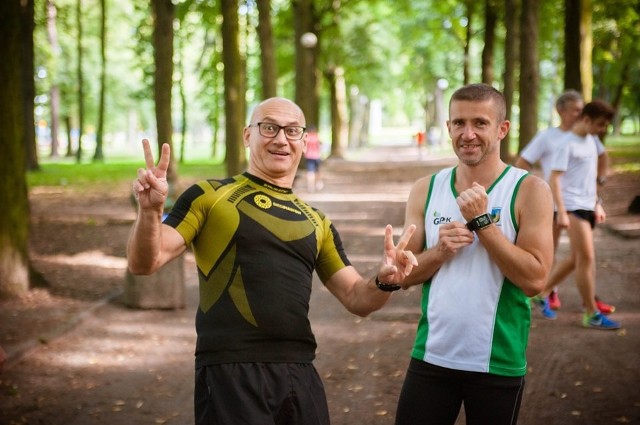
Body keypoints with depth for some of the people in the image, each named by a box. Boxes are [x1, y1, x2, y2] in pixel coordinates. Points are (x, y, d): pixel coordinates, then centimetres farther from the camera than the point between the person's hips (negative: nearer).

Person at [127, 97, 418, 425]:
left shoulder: (316, 223, 14)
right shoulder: (210, 197, 2)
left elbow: (356, 298, 16)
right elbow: (145, 263, -4)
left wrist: (384, 281, -6)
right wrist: (150, 211, -23)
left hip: (299, 375, 5)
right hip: (230, 373, -5)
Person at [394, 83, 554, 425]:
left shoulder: (529, 190, -7)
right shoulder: (425, 190, 3)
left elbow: (535, 279, -16)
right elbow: (404, 275, 4)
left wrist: (482, 221, -19)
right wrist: (440, 251, -15)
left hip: (499, 364, -2)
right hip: (431, 357, 3)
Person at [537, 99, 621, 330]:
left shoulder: (591, 141, 13)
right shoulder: (567, 144, -12)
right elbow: (554, 179, -16)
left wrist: (597, 204, 19)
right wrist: (562, 213, -21)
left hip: (588, 207, 9)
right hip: (573, 207, -9)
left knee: (576, 258, 13)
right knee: (587, 258, -8)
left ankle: (542, 293, 26)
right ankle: (592, 315, -1)